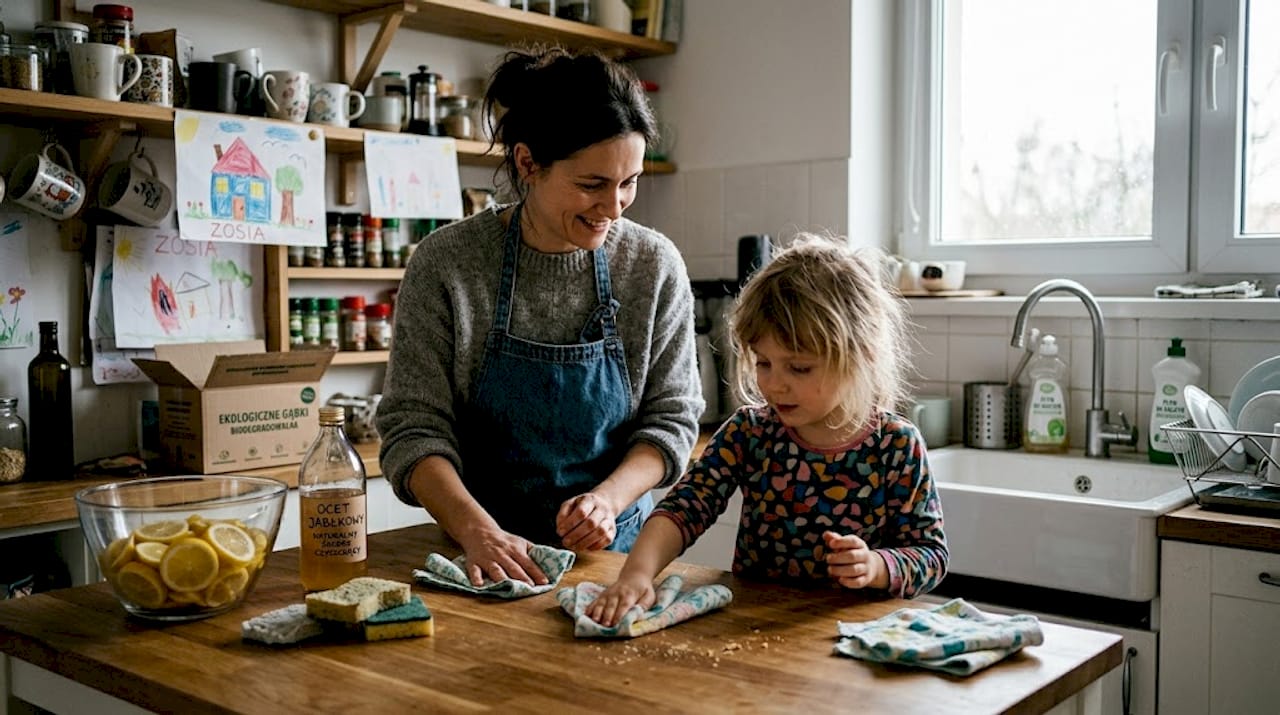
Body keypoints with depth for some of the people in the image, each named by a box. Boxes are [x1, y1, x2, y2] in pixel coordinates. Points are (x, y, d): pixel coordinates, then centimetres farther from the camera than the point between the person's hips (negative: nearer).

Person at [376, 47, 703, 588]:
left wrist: (609, 496, -14)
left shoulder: (655, 265, -2)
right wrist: (477, 529, -22)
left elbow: (672, 417, 3)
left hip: (614, 548, 1)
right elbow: (413, 427, -7)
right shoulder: (445, 264, -6)